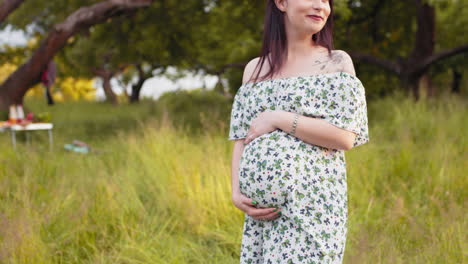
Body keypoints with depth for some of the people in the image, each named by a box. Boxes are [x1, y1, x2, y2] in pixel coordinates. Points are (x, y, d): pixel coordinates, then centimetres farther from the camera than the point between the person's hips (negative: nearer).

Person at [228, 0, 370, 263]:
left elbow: (345, 137, -9)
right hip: (260, 207, 4)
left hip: (313, 202, -4)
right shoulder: (254, 69, 12)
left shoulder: (337, 62, 1)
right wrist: (237, 193, -5)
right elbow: (241, 140, 10)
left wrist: (277, 119, -11)